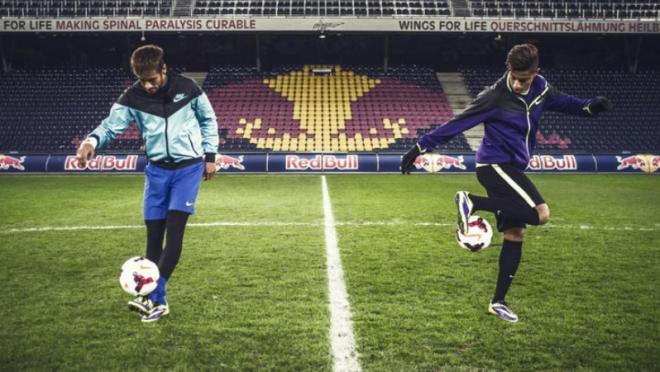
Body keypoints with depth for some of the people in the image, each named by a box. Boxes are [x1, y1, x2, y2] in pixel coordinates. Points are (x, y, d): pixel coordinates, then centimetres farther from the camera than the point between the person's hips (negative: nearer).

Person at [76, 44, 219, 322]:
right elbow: (112, 125, -14)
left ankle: (155, 297, -12)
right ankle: (156, 298, 14)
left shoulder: (187, 88, -8)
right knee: (153, 232, 3)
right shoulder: (132, 97, -6)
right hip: (157, 169, 3)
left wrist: (210, 155, 3)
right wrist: (91, 141, -36)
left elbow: (208, 120, 4)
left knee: (174, 229, -14)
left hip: (188, 167, -3)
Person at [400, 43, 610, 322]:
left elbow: (563, 102, 23)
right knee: (541, 214, -23)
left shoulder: (541, 89, 5)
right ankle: (472, 202, -17)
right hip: (494, 165, -8)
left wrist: (590, 107, 1)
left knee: (515, 233, 7)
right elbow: (456, 123, -13)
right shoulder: (496, 96, -15)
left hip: (512, 169, 8)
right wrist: (420, 148, -12)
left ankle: (498, 302, 16)